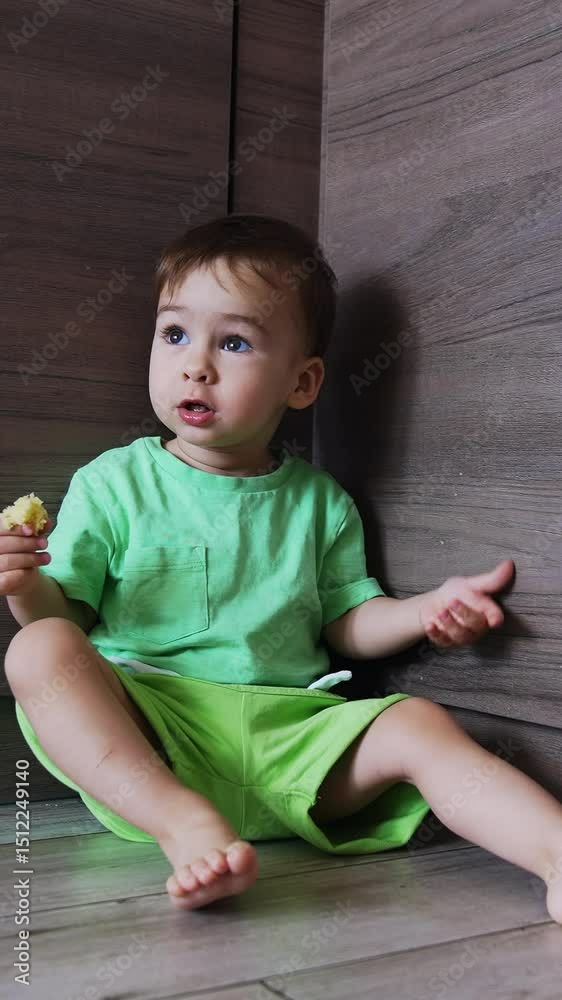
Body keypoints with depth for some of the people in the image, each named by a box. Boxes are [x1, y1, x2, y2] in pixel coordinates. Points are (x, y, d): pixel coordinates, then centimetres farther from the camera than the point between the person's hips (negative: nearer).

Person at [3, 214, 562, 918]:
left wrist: (425, 610, -3)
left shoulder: (320, 502, 14)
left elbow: (347, 622, 16)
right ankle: (183, 824, -42)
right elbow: (65, 615, 7)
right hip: (140, 727, -1)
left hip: (286, 734, 2)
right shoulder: (113, 483, 7)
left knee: (418, 725, -21)